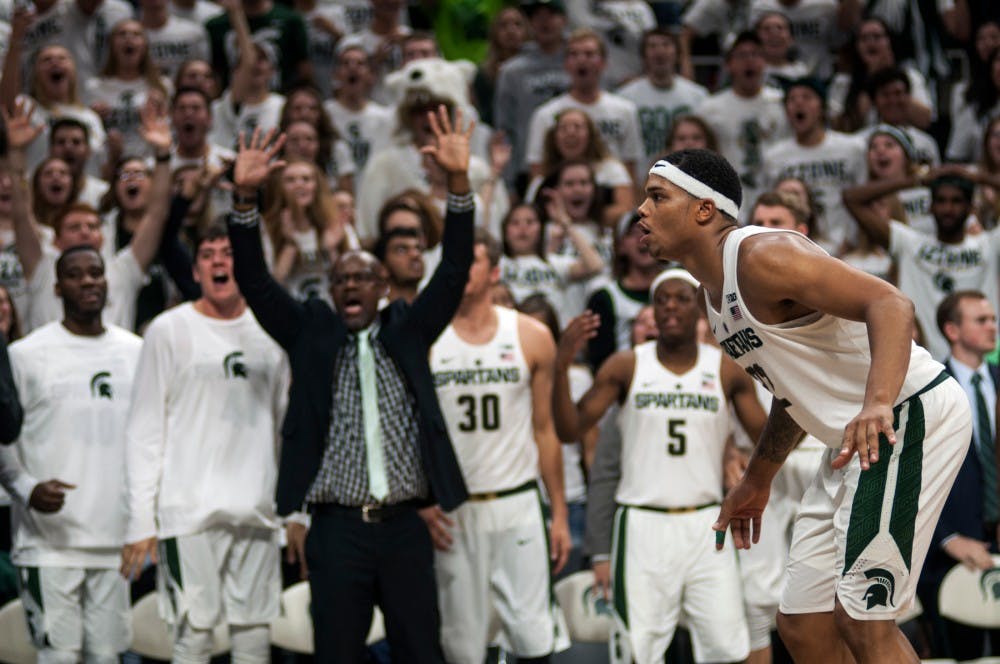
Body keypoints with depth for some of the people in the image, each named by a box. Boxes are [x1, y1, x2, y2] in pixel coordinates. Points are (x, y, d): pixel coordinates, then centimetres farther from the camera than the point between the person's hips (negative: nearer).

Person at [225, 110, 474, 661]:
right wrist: (245, 198, -16)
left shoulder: (408, 330, 8)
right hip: (337, 529, -1)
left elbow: (454, 273, -1)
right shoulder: (310, 333, 7)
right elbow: (255, 284, -2)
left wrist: (459, 182, -14)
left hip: (405, 527, 1)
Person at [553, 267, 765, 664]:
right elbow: (569, 430, -2)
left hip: (704, 525, 1)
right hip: (643, 525, -1)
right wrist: (562, 367, -17)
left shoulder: (726, 371, 5)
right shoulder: (627, 368, 2)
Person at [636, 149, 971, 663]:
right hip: (858, 440, 10)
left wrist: (878, 404, -42)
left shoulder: (761, 255, -18)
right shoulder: (715, 292, 13)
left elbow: (891, 304, -28)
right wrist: (757, 481, 31)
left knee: (861, 619, -16)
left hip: (910, 416, -10)